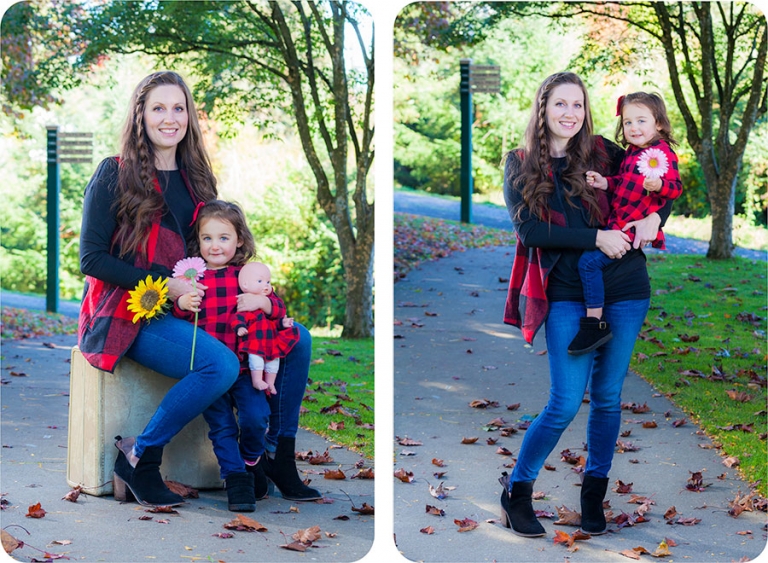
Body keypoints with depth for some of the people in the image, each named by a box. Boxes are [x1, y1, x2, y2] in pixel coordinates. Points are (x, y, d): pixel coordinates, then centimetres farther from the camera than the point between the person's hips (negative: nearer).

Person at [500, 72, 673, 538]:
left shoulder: (602, 152, 5)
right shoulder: (521, 165, 1)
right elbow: (527, 228, -11)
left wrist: (655, 216, -6)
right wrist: (596, 237, -17)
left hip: (624, 290, 2)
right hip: (567, 294, -2)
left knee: (608, 397, 10)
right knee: (566, 402, -7)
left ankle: (595, 491, 26)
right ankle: (516, 490, 11)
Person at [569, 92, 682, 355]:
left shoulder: (662, 153, -12)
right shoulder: (632, 152, 15)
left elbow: (676, 188, -18)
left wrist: (658, 184, -39)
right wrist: (605, 183, 6)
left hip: (631, 229, -10)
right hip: (617, 223, 10)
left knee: (589, 261, -21)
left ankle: (595, 323, -21)